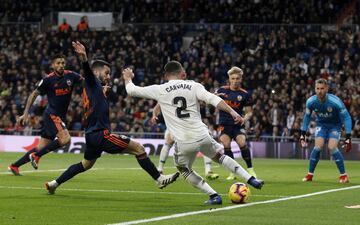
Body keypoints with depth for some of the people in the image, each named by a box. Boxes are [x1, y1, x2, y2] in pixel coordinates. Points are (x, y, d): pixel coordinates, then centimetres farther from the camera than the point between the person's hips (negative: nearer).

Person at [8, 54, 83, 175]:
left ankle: (14, 165, 17)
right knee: (65, 139, -25)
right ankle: (36, 156, -11)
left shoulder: (70, 75, 1)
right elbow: (34, 94, -1)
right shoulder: (48, 79, -10)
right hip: (51, 114, -6)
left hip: (60, 116, 6)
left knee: (41, 147, 8)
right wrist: (26, 113, -4)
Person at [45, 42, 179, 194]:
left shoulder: (95, 88, 20)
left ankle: (54, 183, 28)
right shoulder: (92, 83, -6)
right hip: (100, 134, -10)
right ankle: (160, 179, -7)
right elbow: (88, 72, -30)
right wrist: (84, 58, -50)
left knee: (86, 164, 28)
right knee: (138, 148, -8)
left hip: (91, 135, 10)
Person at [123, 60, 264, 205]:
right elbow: (213, 99, -8)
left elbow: (132, 90, 11)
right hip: (202, 136, 2)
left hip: (183, 142, -2)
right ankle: (251, 180, 21)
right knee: (219, 156, 29)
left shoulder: (159, 90, 3)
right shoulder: (193, 86, 6)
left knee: (184, 170, 24)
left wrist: (128, 78, 31)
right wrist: (232, 112, -6)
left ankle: (214, 196, 12)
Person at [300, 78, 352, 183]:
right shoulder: (311, 101, -20)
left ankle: (343, 175, -7)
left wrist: (348, 137, -25)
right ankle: (310, 174, -1)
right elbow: (307, 116, 1)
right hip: (321, 124, 3)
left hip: (335, 125, -3)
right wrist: (303, 134, 1)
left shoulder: (335, 101, -31)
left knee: (332, 147, -21)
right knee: (318, 146, -17)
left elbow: (346, 118, -21)